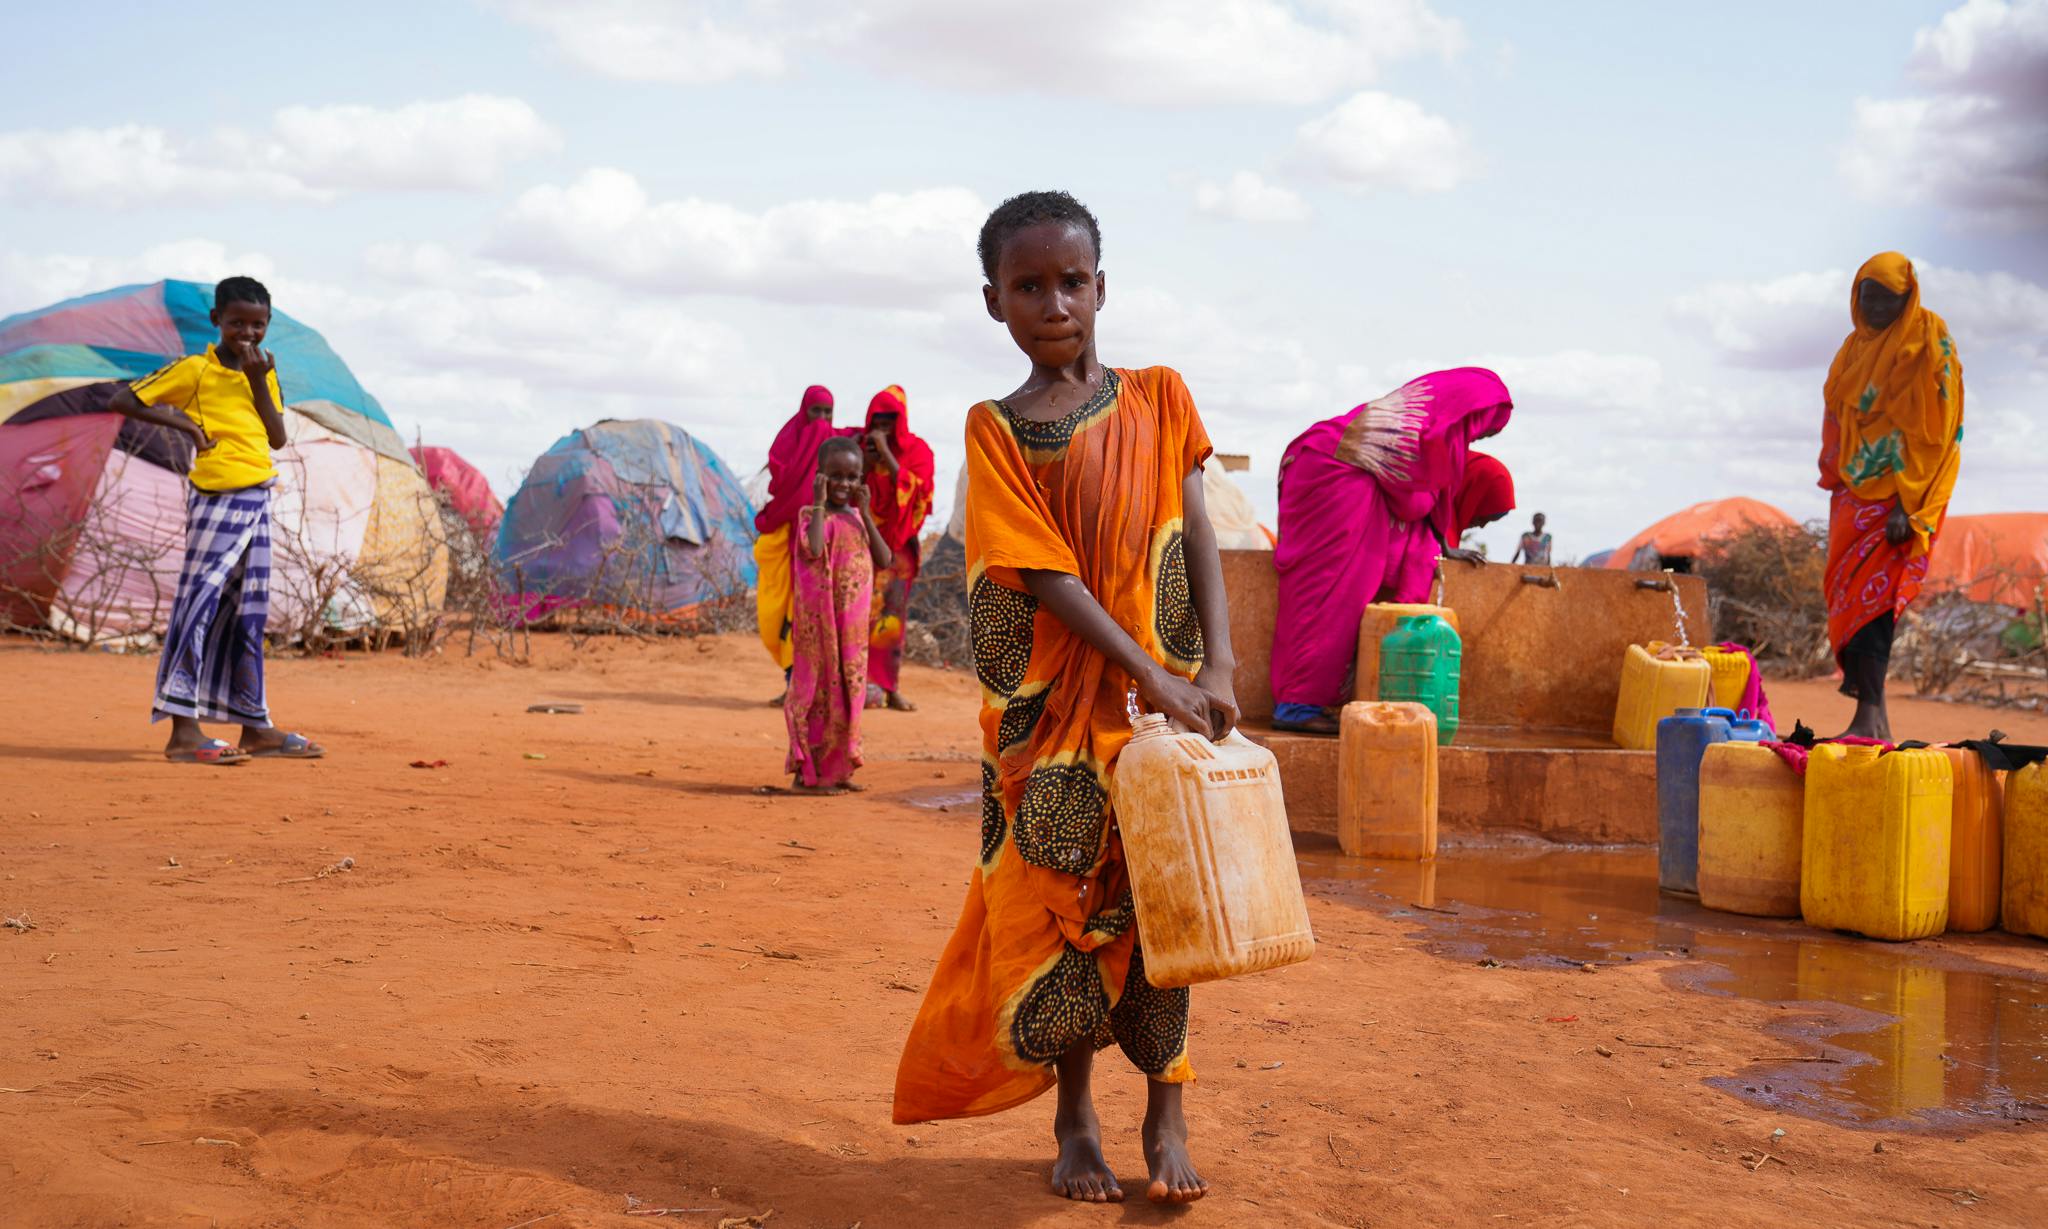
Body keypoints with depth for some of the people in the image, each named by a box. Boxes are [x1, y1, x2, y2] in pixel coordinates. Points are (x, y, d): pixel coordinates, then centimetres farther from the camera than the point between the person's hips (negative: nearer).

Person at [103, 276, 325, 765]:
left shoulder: (263, 372, 15)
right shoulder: (194, 370, -3)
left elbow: (278, 439, 5)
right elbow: (121, 401, -4)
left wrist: (258, 381, -3)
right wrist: (183, 422, -9)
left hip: (257, 501, 7)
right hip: (218, 499, -7)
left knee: (248, 615, 11)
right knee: (199, 604, -10)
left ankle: (255, 727, 18)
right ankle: (183, 731, -12)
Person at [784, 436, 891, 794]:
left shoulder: (857, 518, 12)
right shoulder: (813, 515, -7)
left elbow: (884, 559, 0)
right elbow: (813, 549, -29)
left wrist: (864, 512, -3)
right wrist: (820, 503, -20)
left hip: (853, 625, 7)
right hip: (821, 622, -7)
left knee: (847, 691, 11)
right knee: (820, 689, -5)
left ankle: (836, 770, 20)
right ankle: (807, 774, 2)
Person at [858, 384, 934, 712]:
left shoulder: (917, 451, -1)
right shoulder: (861, 443, 4)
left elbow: (910, 489, -15)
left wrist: (886, 453, -20)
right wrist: (865, 461, -15)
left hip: (897, 546, 0)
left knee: (892, 614, 0)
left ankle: (891, 687, 5)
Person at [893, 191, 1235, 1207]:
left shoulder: (1157, 397, 6)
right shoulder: (997, 428, -2)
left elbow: (1195, 537, 1)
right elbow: (1046, 576, -11)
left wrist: (1215, 668, -11)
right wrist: (1150, 677, -18)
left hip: (1166, 694, 2)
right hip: (1053, 708, -1)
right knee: (1060, 902, 4)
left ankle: (1165, 1115, 17)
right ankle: (1074, 1120, 20)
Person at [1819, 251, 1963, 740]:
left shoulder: (1929, 344, -9)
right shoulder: (1855, 346, 12)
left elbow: (1932, 428, -14)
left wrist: (1907, 506, -20)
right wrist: (1835, 484, 13)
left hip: (1900, 492, -7)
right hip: (1855, 491, 7)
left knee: (1868, 596, -14)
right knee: (1846, 595, 8)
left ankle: (1870, 715, -15)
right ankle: (1873, 714, 18)